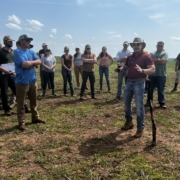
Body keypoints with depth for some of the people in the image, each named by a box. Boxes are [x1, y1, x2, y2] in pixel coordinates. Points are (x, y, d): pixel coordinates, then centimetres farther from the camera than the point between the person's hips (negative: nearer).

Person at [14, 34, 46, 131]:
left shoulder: (31, 52, 11)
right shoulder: (17, 52, -11)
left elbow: (39, 61, 1)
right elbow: (24, 64, -21)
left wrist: (29, 63, -13)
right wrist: (33, 62, -4)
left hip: (32, 81, 7)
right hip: (22, 82, -7)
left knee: (33, 101, 18)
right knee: (21, 104, 3)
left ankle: (35, 118, 32)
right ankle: (21, 123, 12)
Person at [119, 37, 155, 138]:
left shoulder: (146, 56, -7)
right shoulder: (130, 57, 13)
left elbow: (153, 69, -15)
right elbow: (125, 68, 19)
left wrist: (142, 70, -33)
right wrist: (120, 69, -5)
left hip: (139, 83, -7)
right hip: (129, 82, 7)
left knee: (139, 106, -4)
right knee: (126, 103, 15)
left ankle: (140, 128, 7)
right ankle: (129, 122, 35)